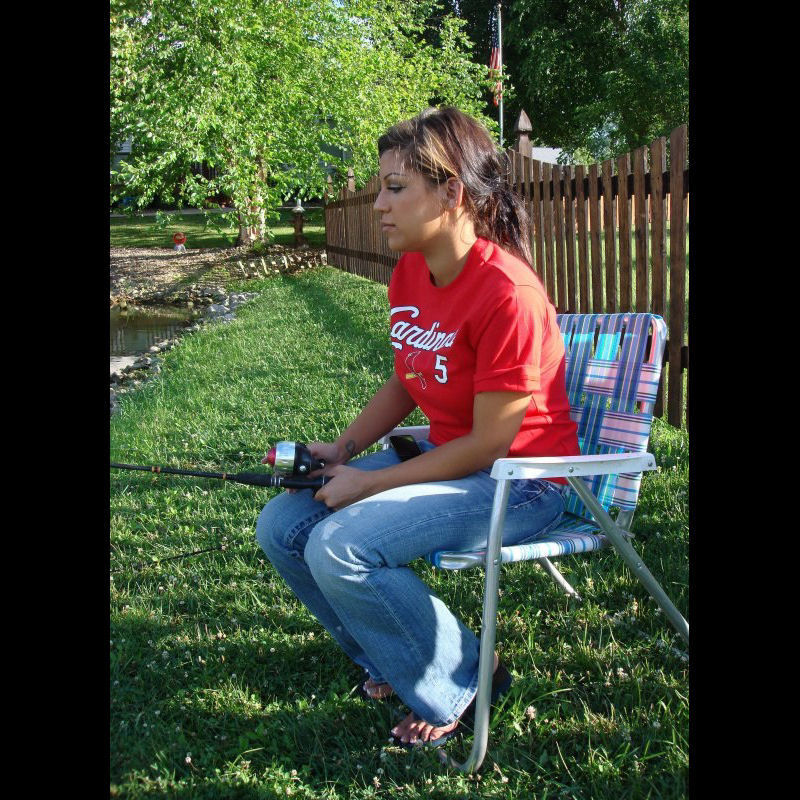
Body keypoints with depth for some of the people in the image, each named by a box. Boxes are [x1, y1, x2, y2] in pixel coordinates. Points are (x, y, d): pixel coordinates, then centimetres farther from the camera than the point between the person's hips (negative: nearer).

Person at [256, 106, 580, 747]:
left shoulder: (507, 294, -25)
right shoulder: (409, 273, 1)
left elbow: (489, 444, -22)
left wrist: (368, 483, -17)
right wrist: (342, 450, 0)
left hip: (518, 480, -9)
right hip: (445, 455, 9)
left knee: (340, 548, -26)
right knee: (281, 527, -2)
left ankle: (463, 682, -1)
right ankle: (395, 661, 17)